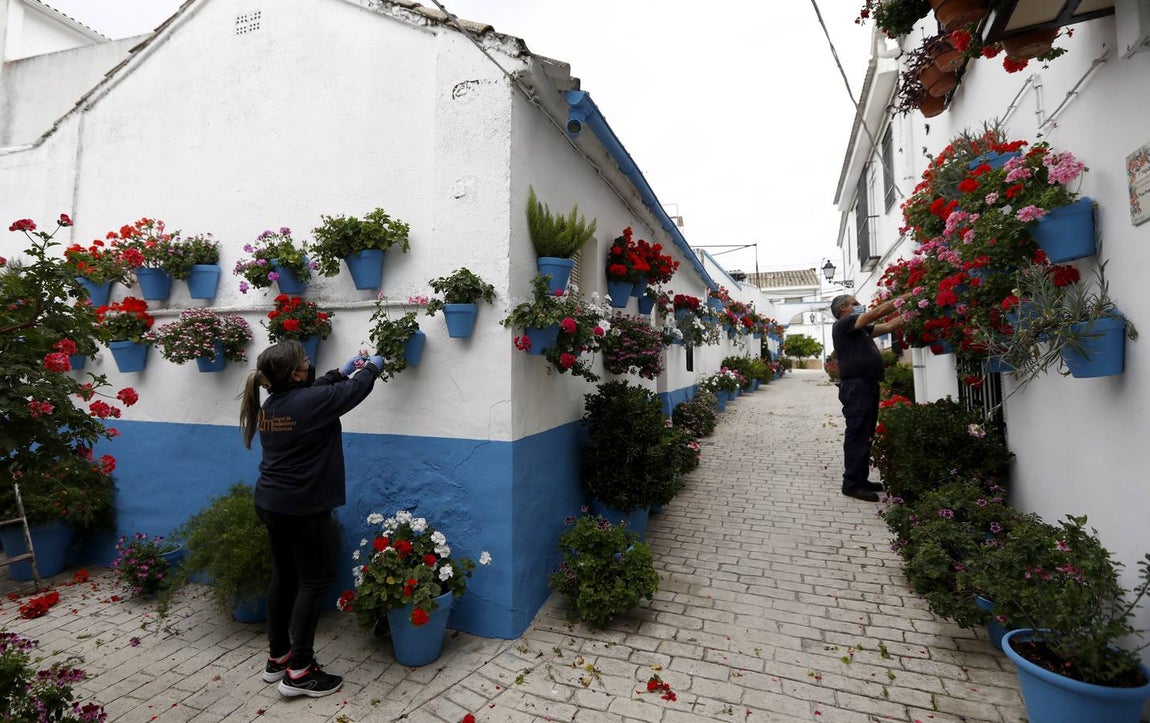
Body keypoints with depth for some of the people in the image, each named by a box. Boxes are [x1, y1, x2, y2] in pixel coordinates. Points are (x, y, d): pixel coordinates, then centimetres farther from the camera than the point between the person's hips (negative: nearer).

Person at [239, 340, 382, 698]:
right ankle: (299, 671, 11)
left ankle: (277, 657, 32)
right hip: (303, 508, -9)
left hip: (270, 503, 9)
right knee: (314, 581, 3)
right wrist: (372, 367, 12)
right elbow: (355, 391, -7)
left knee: (283, 576, 19)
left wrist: (342, 371, 23)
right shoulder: (308, 402, -20)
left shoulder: (270, 405, 3)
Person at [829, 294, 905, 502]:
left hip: (868, 385, 10)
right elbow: (876, 312, -10)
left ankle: (861, 479, 20)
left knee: (866, 435, 13)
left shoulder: (861, 329, 22)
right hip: (856, 386, -10)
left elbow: (887, 326, 19)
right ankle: (852, 484, -4)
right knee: (857, 435, -8)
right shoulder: (842, 325, -5)